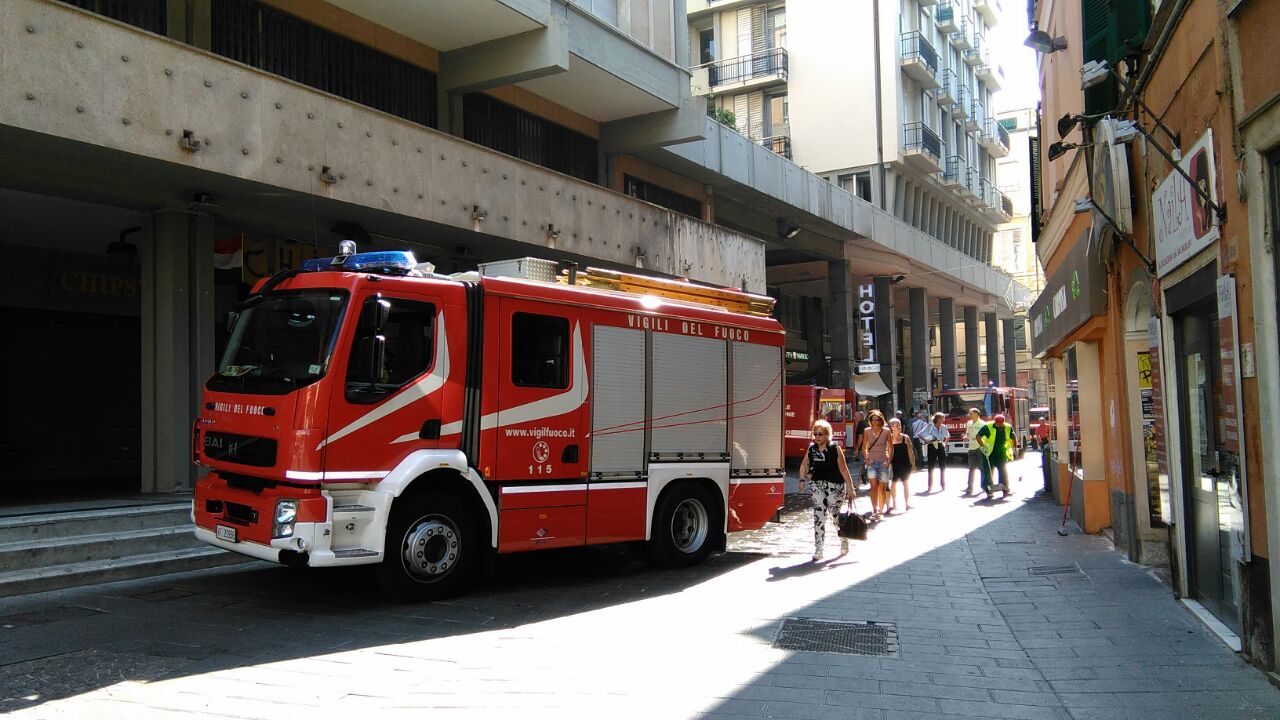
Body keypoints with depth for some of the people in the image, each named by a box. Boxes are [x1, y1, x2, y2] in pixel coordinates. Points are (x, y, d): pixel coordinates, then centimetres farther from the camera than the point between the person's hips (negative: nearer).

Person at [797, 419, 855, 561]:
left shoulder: (835, 449, -9)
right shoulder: (811, 448, 3)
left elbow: (843, 470, -9)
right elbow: (804, 465, 17)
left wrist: (850, 488, -9)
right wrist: (802, 480, 5)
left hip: (835, 486, -3)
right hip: (817, 485, 3)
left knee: (836, 515, 5)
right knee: (819, 517, -1)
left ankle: (844, 540, 34)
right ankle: (818, 550, 2)